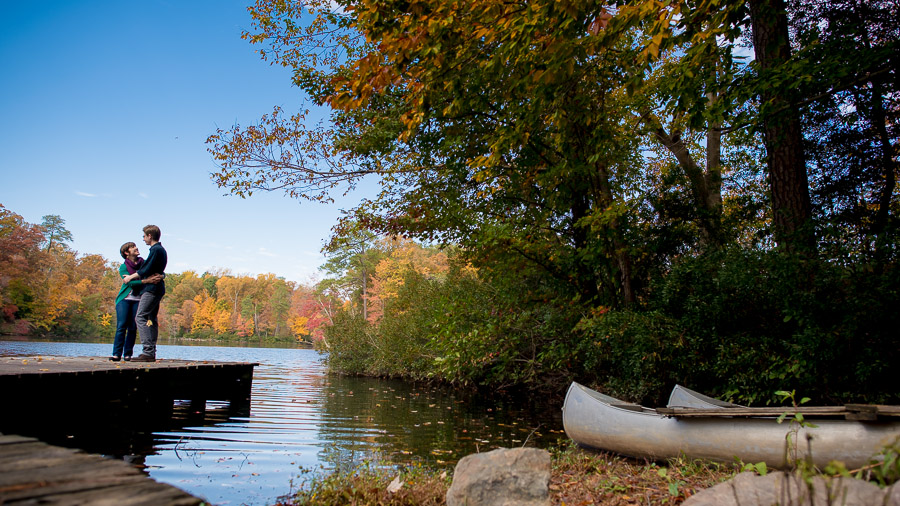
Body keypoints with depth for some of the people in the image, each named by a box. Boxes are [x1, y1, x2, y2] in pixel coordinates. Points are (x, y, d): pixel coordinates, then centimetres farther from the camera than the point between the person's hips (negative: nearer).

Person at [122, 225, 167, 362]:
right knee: (151, 319, 9)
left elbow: (146, 270, -15)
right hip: (157, 288, 10)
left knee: (140, 317, -13)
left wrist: (131, 277, -2)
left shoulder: (156, 250, -11)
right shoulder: (160, 249, 20)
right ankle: (152, 353, 9)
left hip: (151, 289, -10)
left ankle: (148, 352, -20)